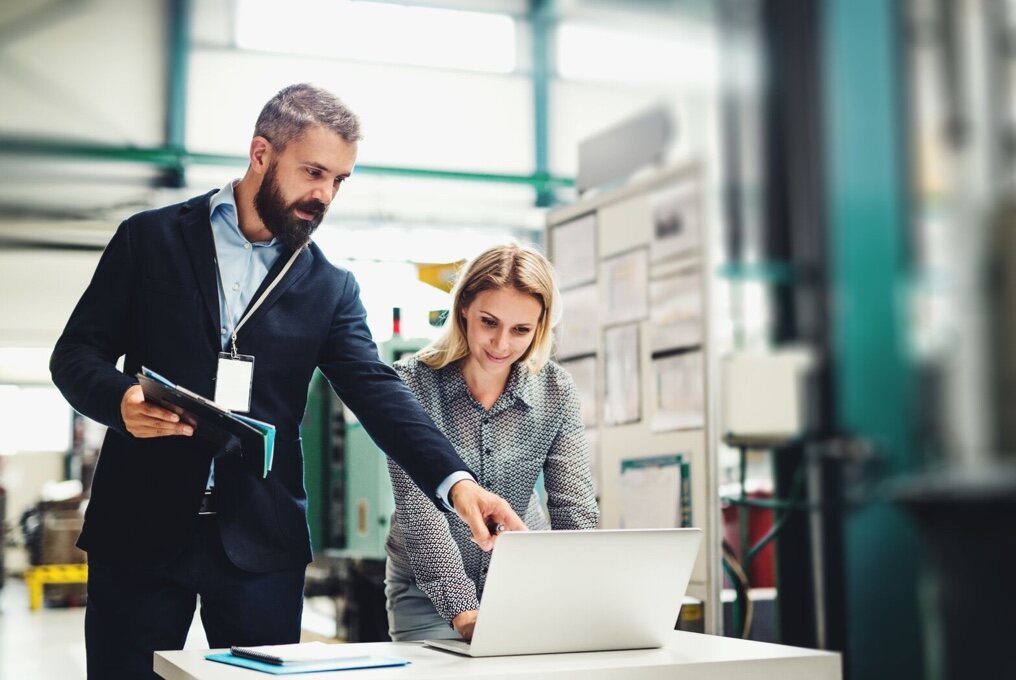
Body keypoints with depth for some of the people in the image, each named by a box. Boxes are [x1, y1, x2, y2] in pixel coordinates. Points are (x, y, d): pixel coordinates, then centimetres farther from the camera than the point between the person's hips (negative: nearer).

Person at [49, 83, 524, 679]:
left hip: (262, 540, 1)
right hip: (141, 526, -1)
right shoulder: (151, 239, 5)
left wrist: (457, 482, -19)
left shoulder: (331, 288, 8)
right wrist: (122, 400, -18)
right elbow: (75, 352, 5)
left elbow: (378, 391, -3)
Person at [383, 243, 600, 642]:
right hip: (430, 590, -2)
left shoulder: (556, 390, -7)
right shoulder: (411, 383, -15)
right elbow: (418, 509, -22)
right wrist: (462, 610, -33)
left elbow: (575, 508, -10)